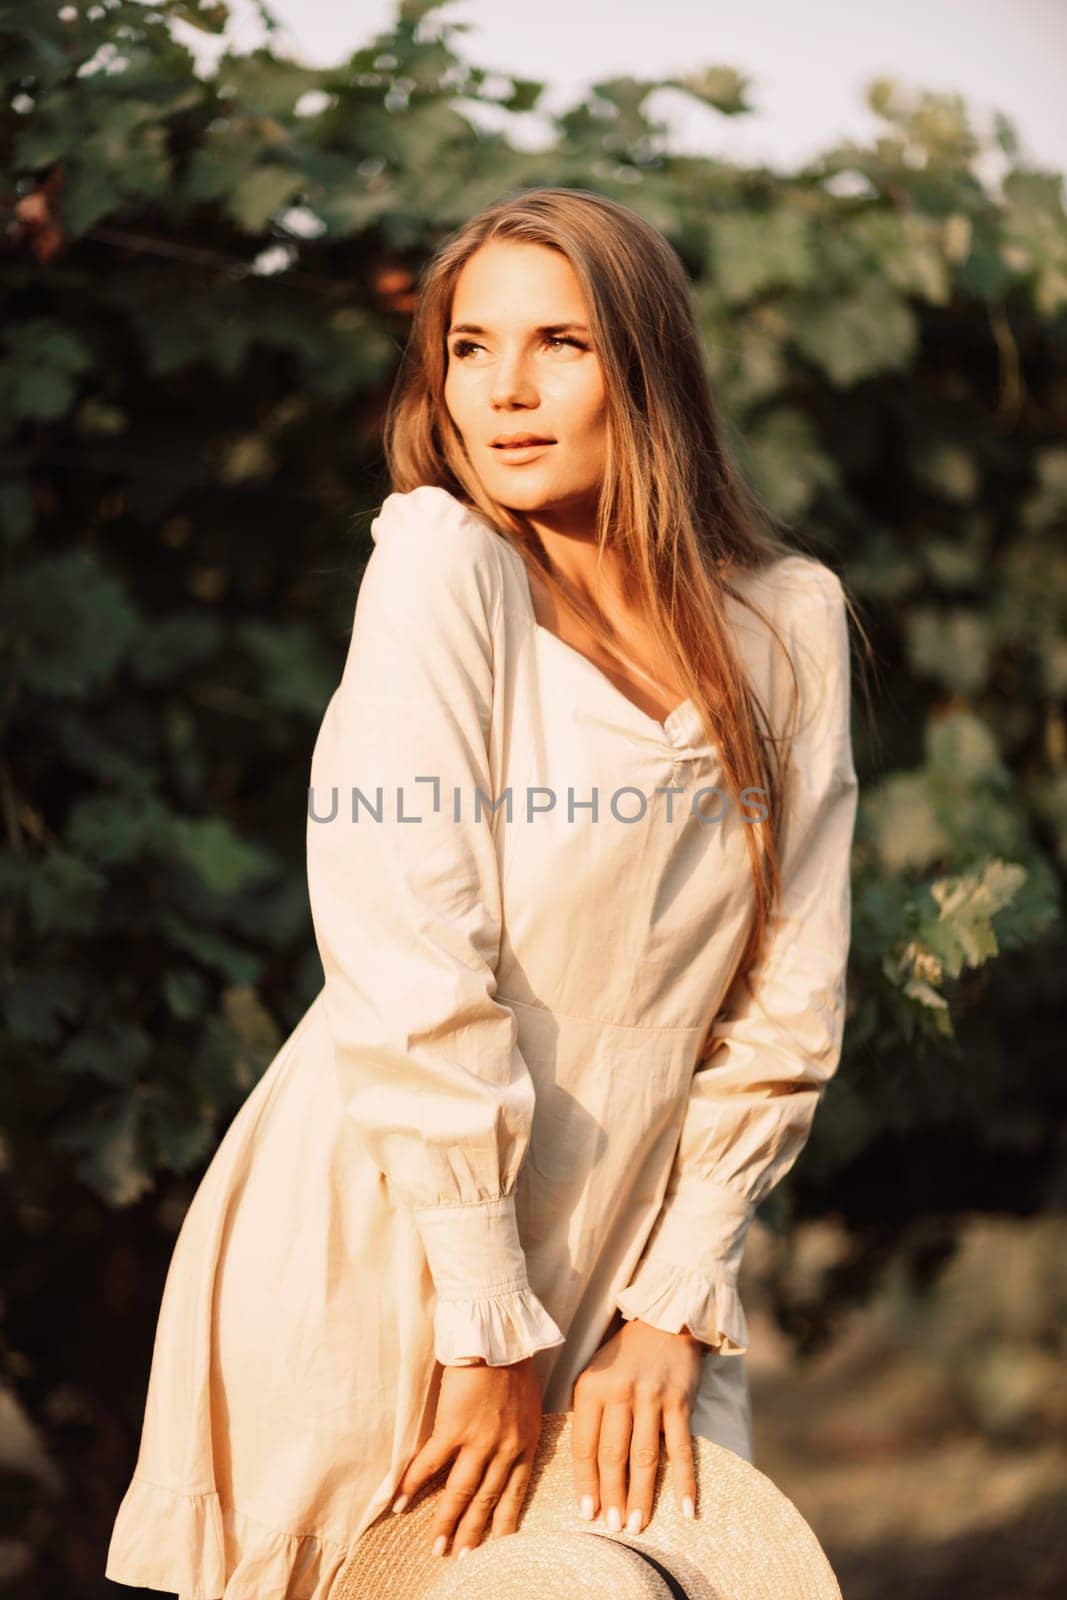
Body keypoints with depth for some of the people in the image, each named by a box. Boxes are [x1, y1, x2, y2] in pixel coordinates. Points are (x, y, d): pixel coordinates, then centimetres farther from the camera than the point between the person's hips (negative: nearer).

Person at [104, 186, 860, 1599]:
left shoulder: (790, 619, 1)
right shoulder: (439, 558, -12)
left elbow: (785, 1013, 1)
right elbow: (409, 972, -17)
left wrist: (670, 1310, -5)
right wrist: (491, 1333, -18)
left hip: (632, 1265, 4)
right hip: (382, 1257, -4)